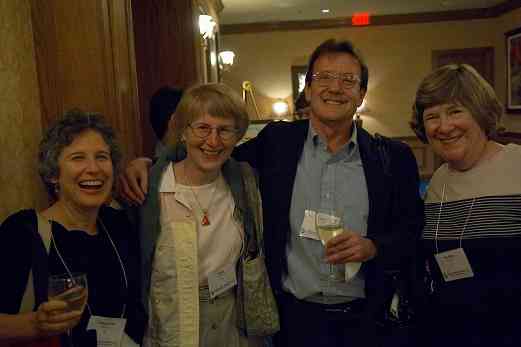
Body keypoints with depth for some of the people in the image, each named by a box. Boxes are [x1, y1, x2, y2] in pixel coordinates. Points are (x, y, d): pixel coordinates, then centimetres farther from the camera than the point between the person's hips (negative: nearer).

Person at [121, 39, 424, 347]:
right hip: (295, 315, 0)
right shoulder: (276, 142, -3)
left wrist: (373, 247, -19)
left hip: (365, 320, 1)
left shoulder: (394, 157, -3)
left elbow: (413, 236, 1)